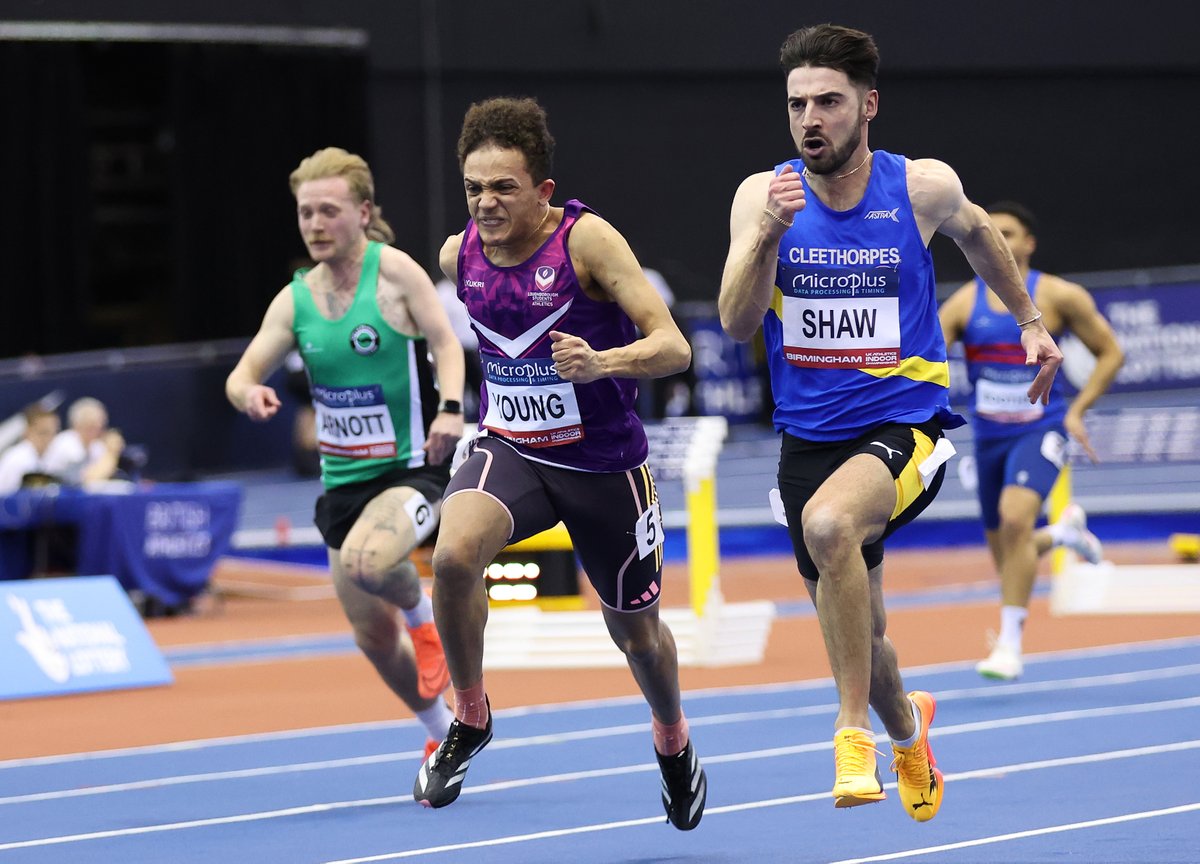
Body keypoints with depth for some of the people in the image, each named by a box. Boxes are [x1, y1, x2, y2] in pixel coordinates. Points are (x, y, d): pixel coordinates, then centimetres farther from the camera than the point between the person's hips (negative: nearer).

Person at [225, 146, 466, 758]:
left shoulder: (393, 270, -10)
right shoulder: (295, 299, 3)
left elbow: (444, 340, -10)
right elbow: (242, 375, 2)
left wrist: (450, 408, -27)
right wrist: (249, 393, -22)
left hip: (413, 467, -6)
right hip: (344, 477, 6)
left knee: (367, 562, -35)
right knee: (374, 635, 10)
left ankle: (424, 620, 0)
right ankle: (443, 733, 35)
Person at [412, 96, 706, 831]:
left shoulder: (587, 240, -20)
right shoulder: (459, 253, -5)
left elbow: (673, 347, -26)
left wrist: (600, 363, -43)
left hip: (604, 461, -2)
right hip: (511, 450, 2)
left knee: (635, 629, 15)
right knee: (454, 554, -30)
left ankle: (673, 742, 48)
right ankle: (470, 717, -7)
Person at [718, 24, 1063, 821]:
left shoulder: (924, 187, -7)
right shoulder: (762, 195, -5)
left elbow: (976, 232, 17)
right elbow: (737, 323, -13)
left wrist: (1030, 322, 21)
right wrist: (770, 235, -28)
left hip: (905, 429, -4)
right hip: (809, 439, 4)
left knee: (829, 521, -36)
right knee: (856, 632, 16)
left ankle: (856, 730, -24)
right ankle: (907, 730, 51)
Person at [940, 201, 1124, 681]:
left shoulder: (1059, 297, -5)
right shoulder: (962, 304, -1)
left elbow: (1111, 353, 3)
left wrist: (1077, 411, -6)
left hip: (1040, 431, -4)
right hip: (990, 437, 4)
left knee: (1015, 516, -30)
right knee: (1006, 554, 12)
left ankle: (1009, 644, -25)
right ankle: (1063, 531, 49)